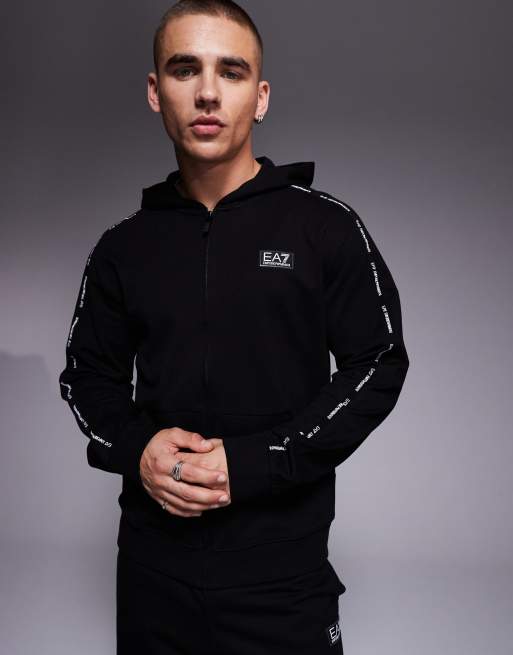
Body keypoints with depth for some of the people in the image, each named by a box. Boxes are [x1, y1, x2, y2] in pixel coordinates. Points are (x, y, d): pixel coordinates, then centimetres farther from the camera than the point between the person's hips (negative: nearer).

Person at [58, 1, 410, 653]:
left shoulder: (327, 227, -4)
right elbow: (86, 374, 12)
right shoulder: (124, 245, 5)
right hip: (152, 559, 3)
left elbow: (379, 365, -6)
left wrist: (255, 463, -16)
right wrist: (135, 449, -10)